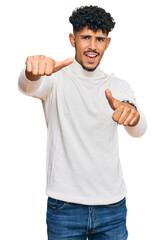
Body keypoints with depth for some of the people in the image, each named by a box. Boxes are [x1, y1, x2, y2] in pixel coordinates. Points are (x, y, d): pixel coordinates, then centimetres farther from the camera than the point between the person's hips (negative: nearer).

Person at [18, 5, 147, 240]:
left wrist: (132, 114, -37)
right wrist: (32, 72, -48)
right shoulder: (56, 78, -2)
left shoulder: (119, 87, 4)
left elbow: (139, 130, -13)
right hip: (64, 205, -2)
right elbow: (29, 87, -24)